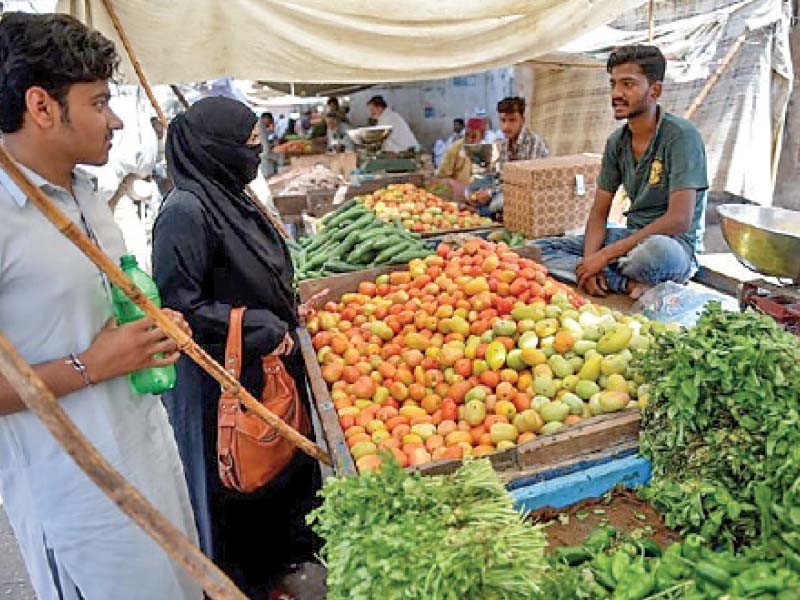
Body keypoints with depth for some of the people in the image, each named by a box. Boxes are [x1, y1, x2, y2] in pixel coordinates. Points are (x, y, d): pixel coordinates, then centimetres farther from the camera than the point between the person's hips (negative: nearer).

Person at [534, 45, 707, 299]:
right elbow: (599, 212, 6)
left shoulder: (681, 136, -14)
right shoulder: (616, 141, 7)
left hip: (675, 245, -7)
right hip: (632, 237, 7)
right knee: (539, 249, -8)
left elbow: (680, 220, -23)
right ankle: (629, 284, -19)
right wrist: (589, 261, -15)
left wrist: (605, 255, -23)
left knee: (655, 249, -44)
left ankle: (610, 278, -13)